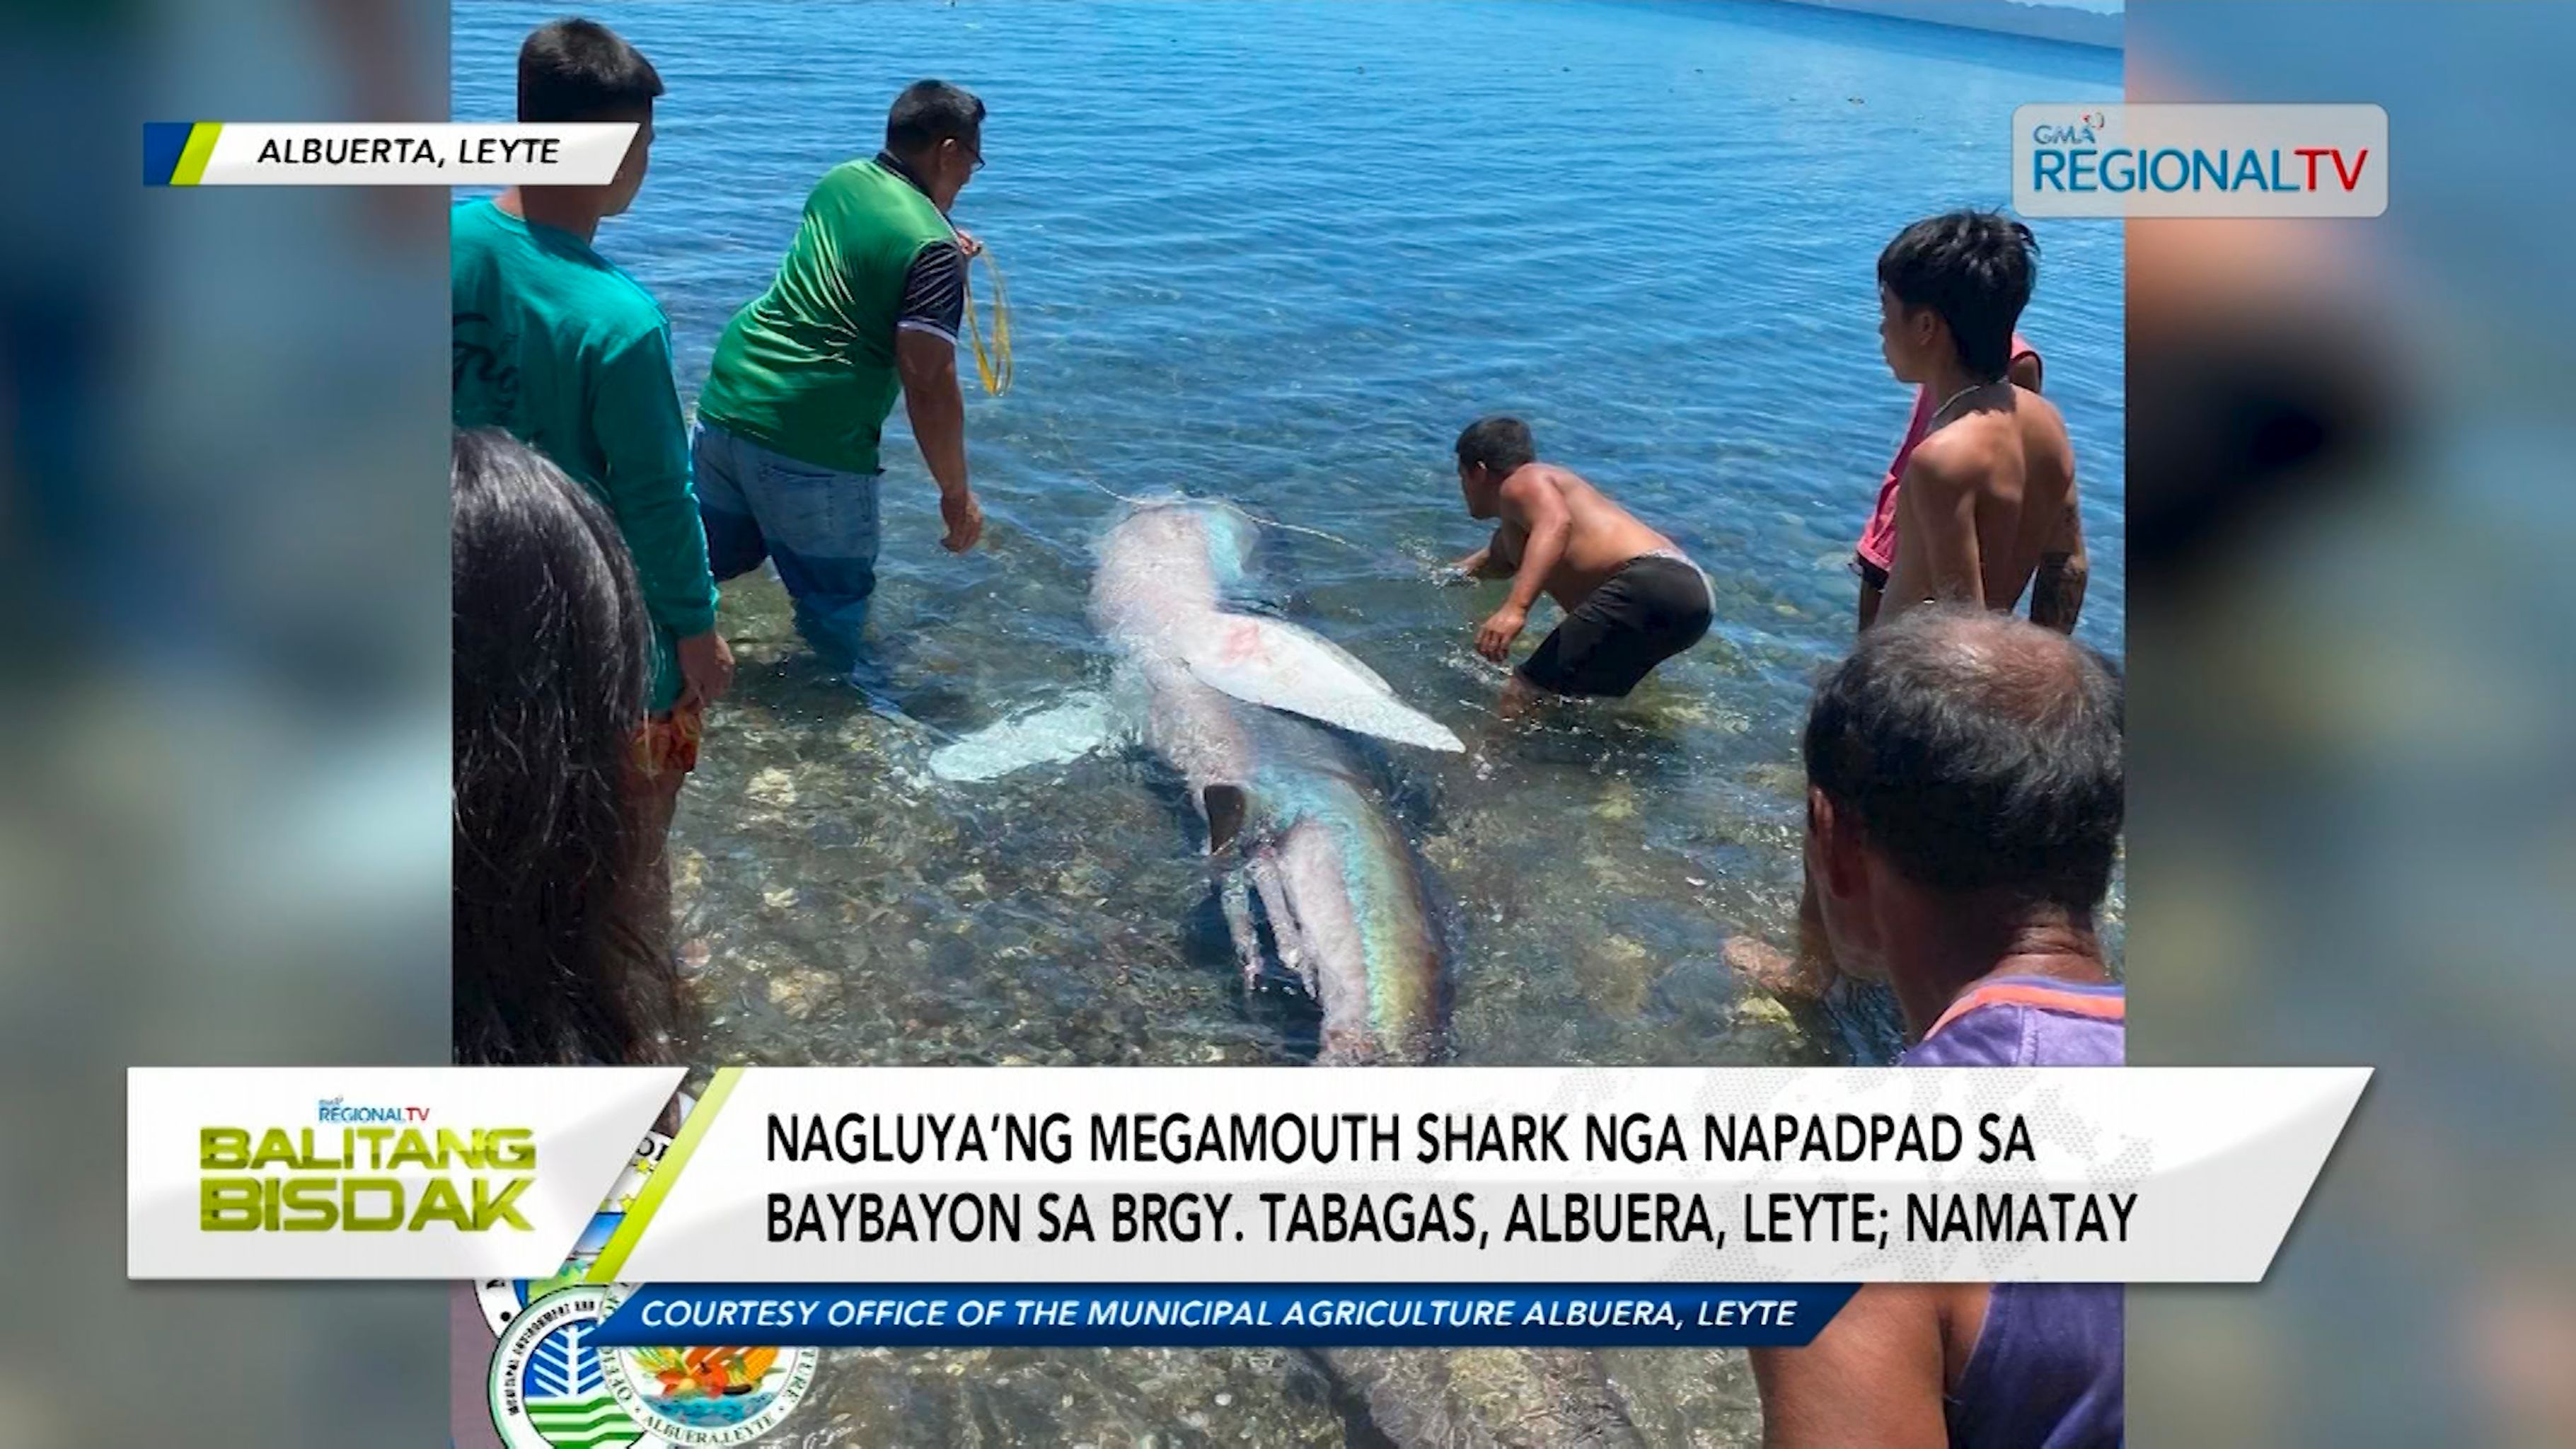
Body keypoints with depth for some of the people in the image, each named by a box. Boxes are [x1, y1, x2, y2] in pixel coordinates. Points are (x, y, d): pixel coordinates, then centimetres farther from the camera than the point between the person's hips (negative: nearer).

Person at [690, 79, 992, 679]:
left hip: (726, 398, 7)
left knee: (713, 554, 26)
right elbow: (928, 385, -18)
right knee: (835, 606, 10)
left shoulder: (840, 181, 8)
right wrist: (956, 493, -9)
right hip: (812, 446, -7)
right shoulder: (932, 251, -14)